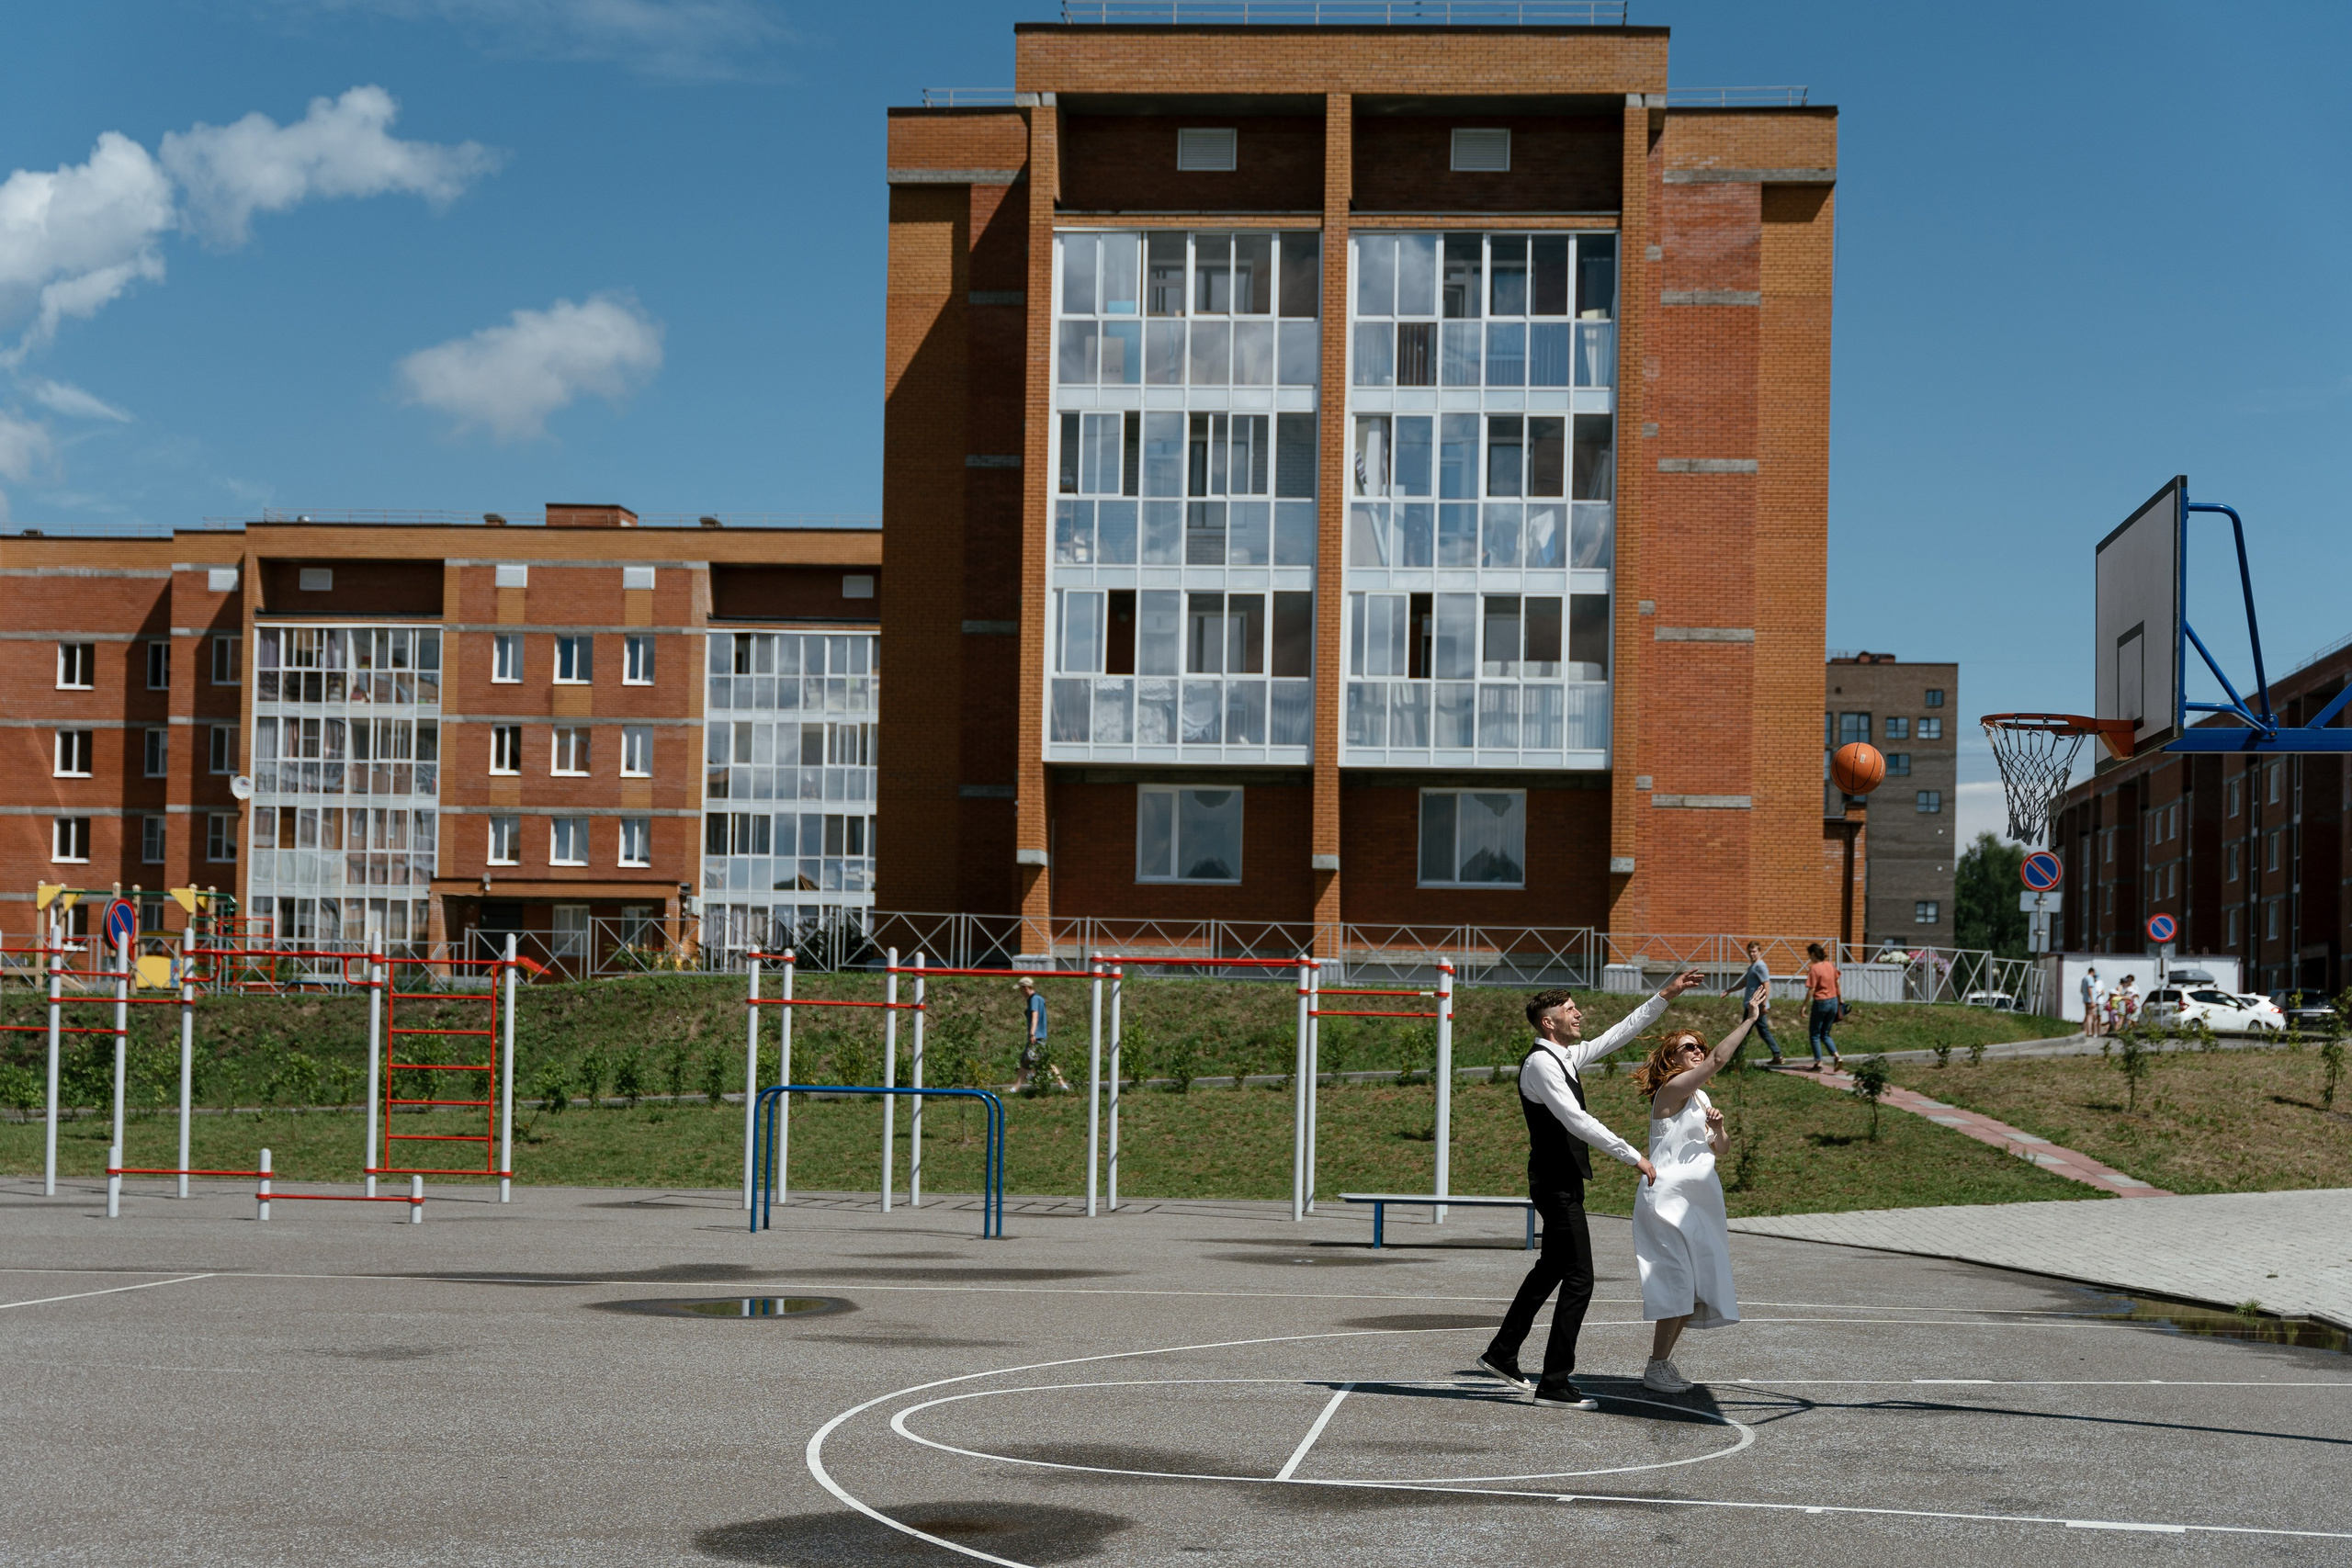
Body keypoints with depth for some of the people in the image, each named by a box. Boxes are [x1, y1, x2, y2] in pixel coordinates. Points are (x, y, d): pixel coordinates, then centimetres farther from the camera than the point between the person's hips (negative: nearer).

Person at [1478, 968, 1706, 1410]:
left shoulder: (1566, 1056, 12)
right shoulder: (1540, 1063, -18)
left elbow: (1619, 1033, 20)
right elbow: (1577, 1121, -24)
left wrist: (1666, 996, 18)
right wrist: (1632, 1156, -22)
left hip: (1563, 1181, 10)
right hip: (1556, 1185, -10)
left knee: (1551, 1270, 19)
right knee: (1578, 1279, -9)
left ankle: (1502, 1354, 29)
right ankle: (1554, 1385, -6)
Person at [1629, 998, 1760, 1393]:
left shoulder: (1701, 1098, 17)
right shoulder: (1672, 1089, -10)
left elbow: (1722, 1151, 18)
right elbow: (1719, 1060, -22)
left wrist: (1718, 1129, -3)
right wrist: (1749, 1020, -19)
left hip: (1696, 1204, 9)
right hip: (1668, 1197, -9)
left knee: (1696, 1286, 7)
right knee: (1679, 1282, -13)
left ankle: (1663, 1361, 15)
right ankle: (1656, 1368, -8)